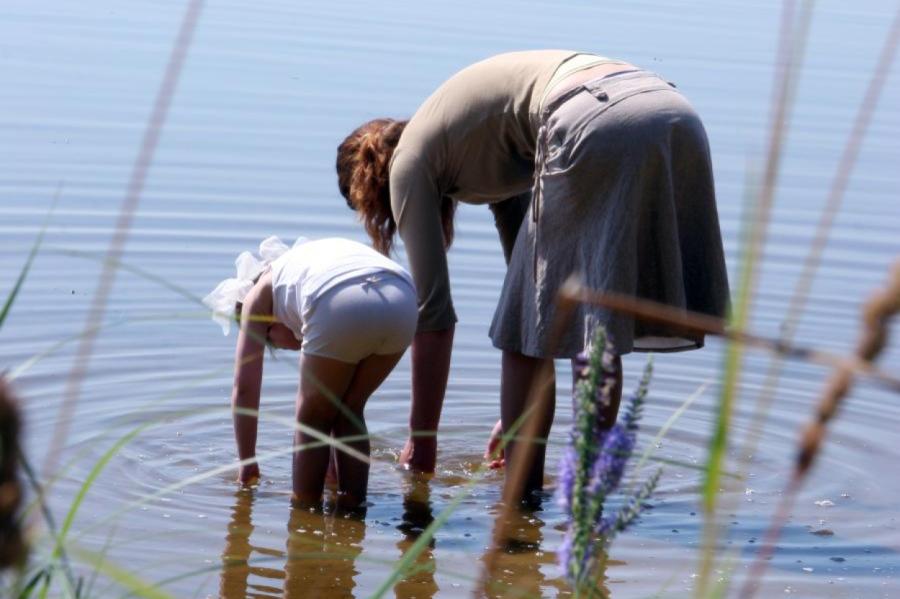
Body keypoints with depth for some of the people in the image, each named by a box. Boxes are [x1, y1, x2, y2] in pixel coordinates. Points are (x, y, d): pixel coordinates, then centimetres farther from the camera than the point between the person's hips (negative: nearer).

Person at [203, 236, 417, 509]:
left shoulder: (258, 293, 29)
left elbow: (245, 387, 24)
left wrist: (246, 461, 33)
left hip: (345, 310, -5)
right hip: (403, 302, 6)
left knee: (312, 417, 19)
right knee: (349, 411, 27)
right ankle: (353, 505, 25)